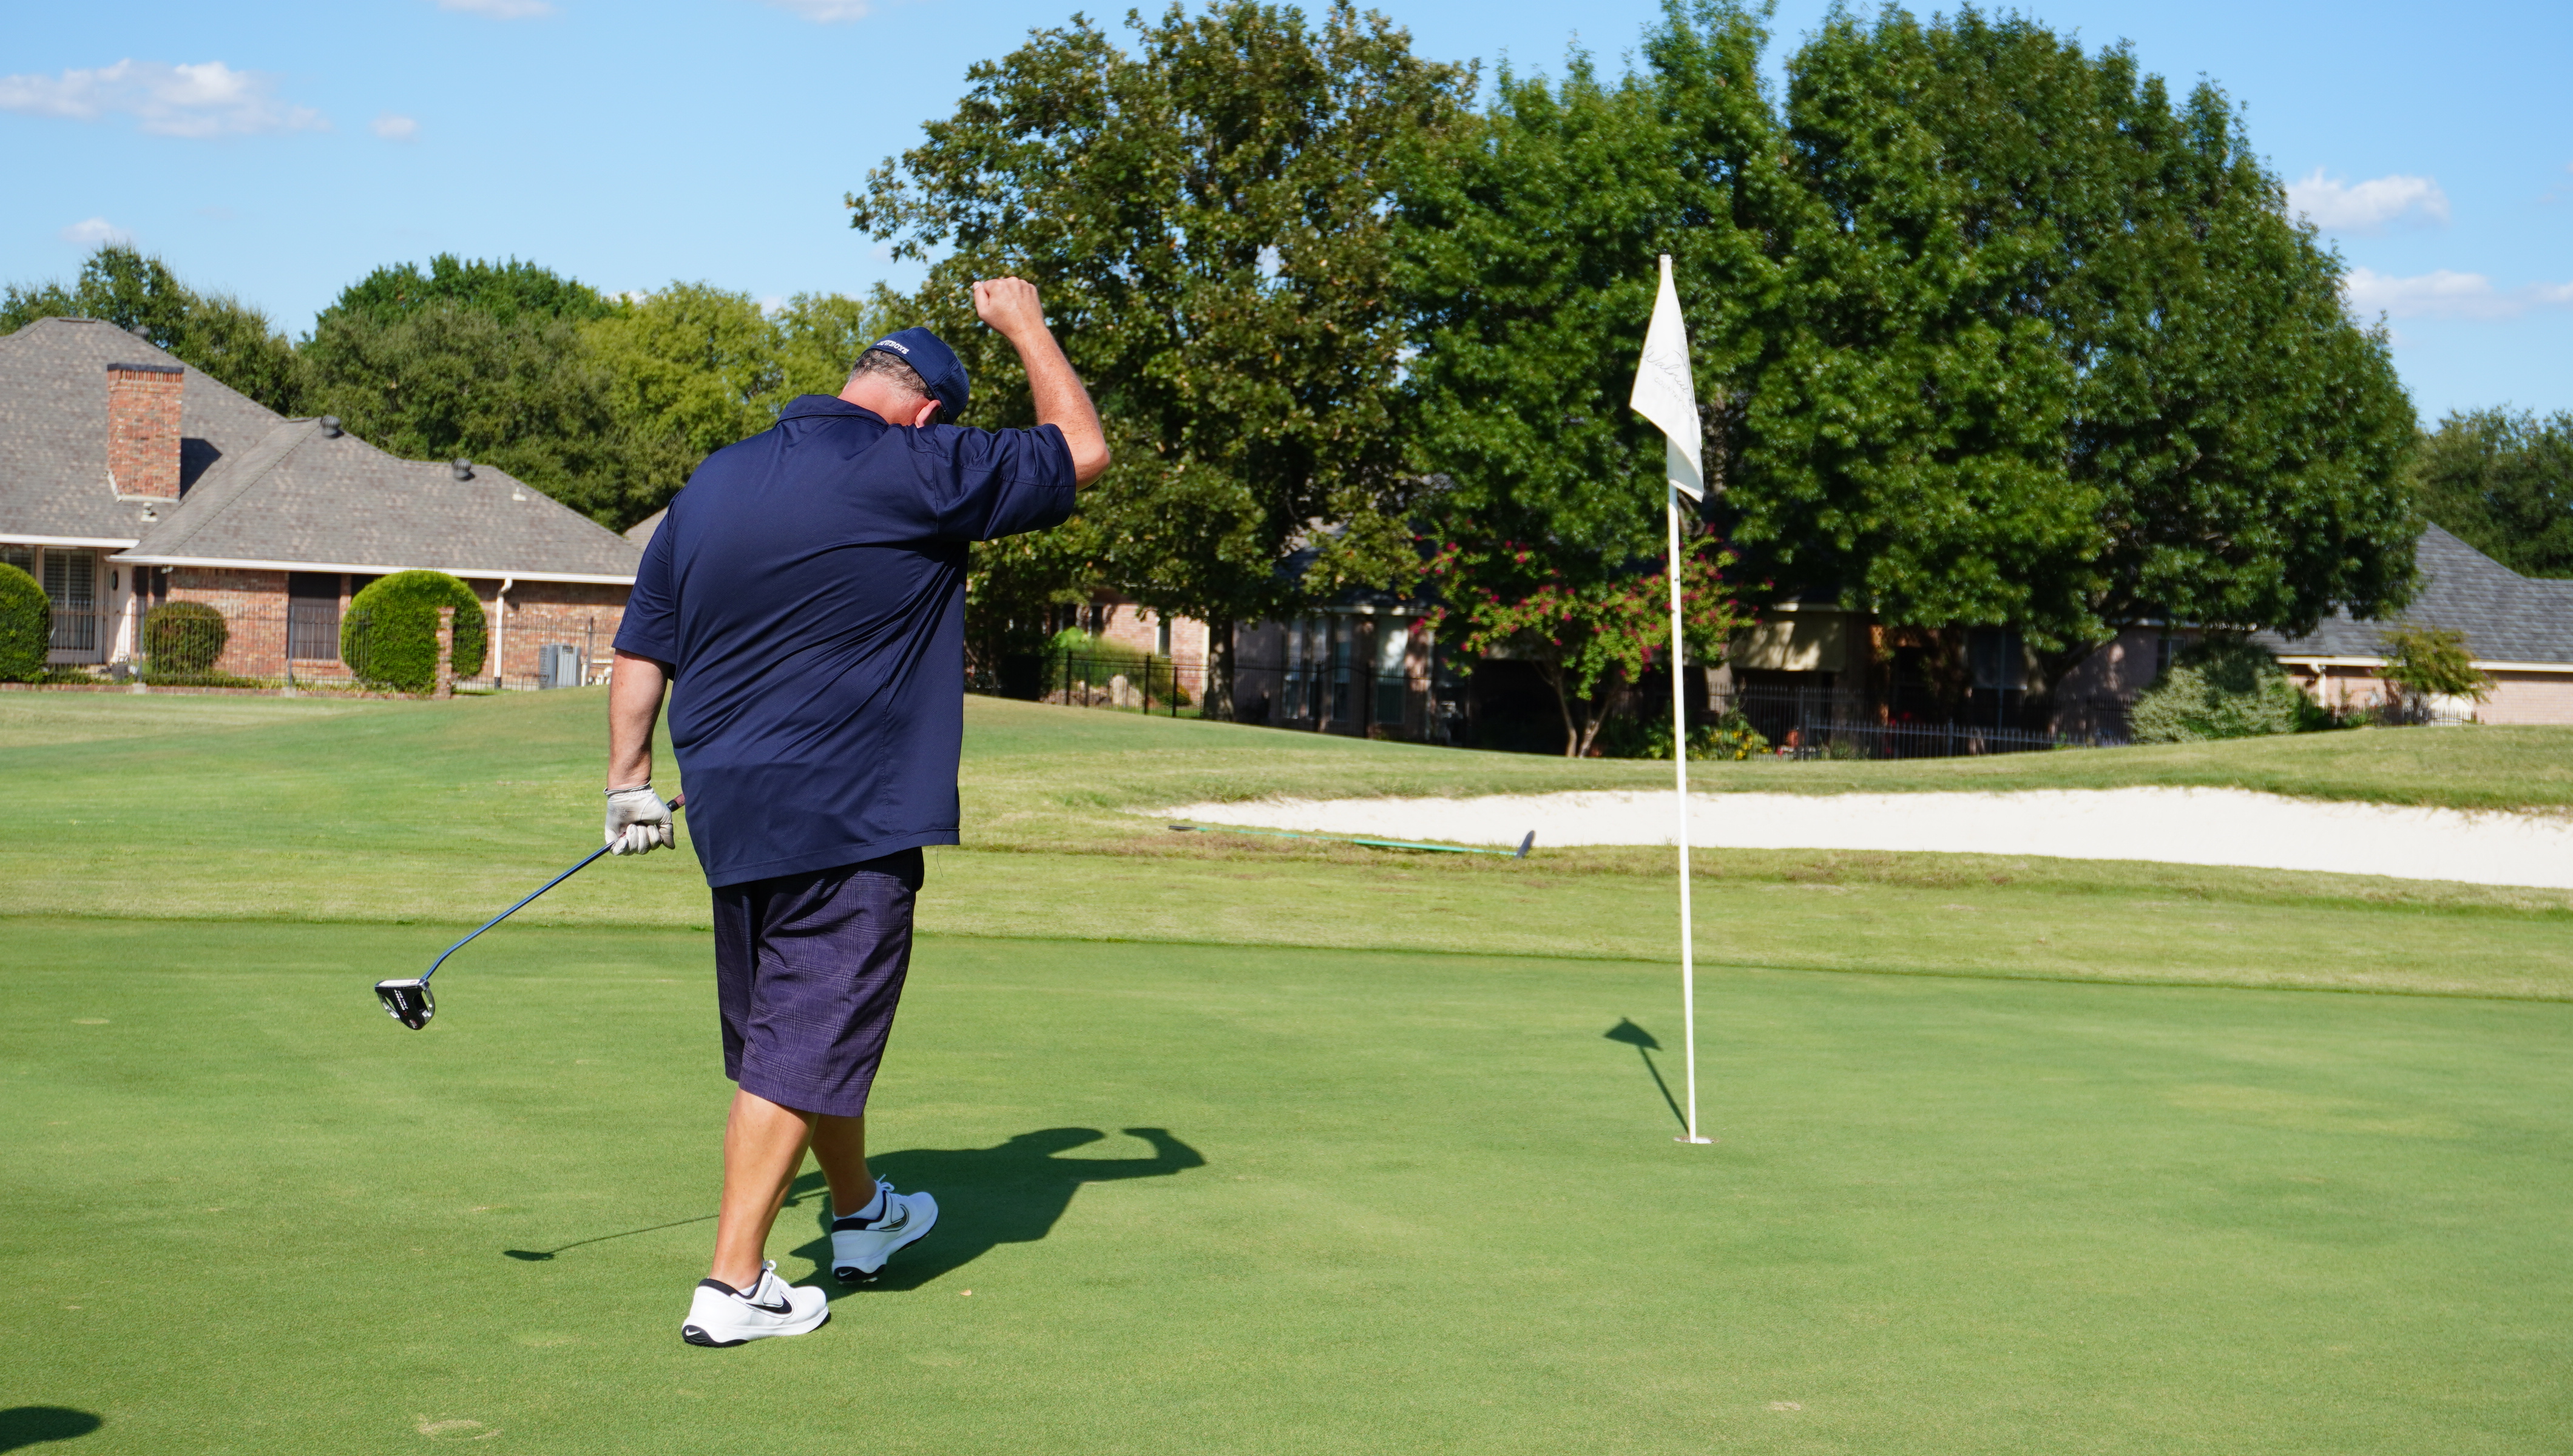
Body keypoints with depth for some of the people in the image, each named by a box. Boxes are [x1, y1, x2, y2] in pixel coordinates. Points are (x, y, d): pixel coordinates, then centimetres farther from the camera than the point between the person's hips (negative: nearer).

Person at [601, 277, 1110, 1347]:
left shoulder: (711, 483, 9)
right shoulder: (921, 474, -11)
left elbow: (642, 647, 11)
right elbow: (1081, 450, 1)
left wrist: (629, 776, 18)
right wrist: (1025, 325, 13)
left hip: (731, 814, 8)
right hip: (845, 821, -7)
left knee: (797, 1026, 21)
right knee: (802, 1046, -1)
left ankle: (860, 1216, 41)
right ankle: (733, 1284, -1)